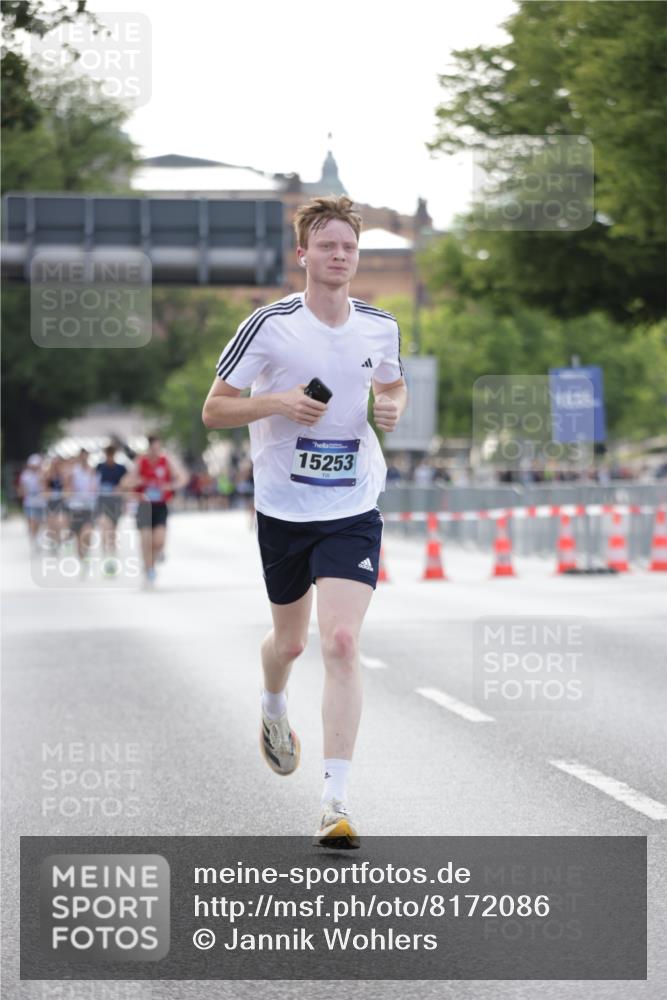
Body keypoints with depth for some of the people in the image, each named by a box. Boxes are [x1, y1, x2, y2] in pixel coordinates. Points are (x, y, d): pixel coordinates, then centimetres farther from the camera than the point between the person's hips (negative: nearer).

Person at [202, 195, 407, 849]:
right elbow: (213, 408, -3)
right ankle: (273, 710, 55)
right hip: (283, 507, 0)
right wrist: (278, 401, -20)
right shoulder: (268, 326, -9)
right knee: (289, 640, 17)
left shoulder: (380, 327, 2)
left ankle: (335, 801, -16)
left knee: (341, 643, -15)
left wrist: (393, 408, -1)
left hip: (353, 509, 0)